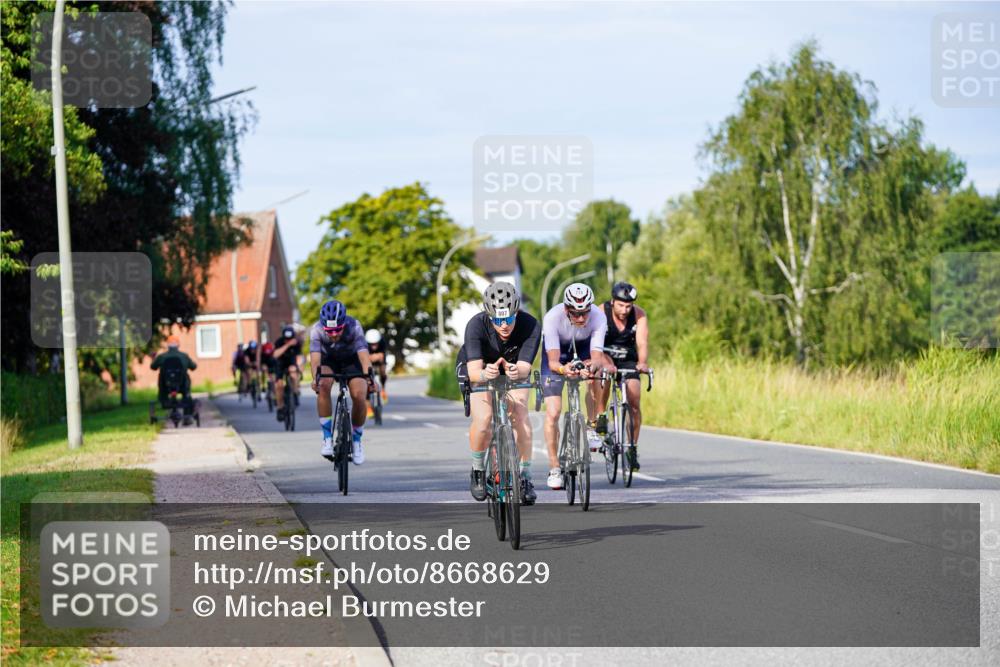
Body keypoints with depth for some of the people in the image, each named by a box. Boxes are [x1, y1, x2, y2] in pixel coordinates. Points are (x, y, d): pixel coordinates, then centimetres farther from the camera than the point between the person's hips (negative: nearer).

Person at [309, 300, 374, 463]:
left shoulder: (354, 327, -34)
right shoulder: (317, 330, -31)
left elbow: (363, 354, -44)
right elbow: (315, 356, -42)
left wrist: (368, 376, -61)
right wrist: (315, 378, -61)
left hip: (351, 360, 0)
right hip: (328, 360, 0)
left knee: (359, 396, -21)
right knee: (323, 386, -31)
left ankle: (356, 440, 4)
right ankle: (327, 438, -21)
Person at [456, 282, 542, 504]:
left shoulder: (531, 326, -32)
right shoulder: (476, 325, -36)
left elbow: (524, 367, -39)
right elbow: (474, 370, -43)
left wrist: (517, 371, -63)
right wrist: (485, 374, -66)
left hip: (513, 370, 1)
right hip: (478, 370, -1)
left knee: (520, 415, -22)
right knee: (483, 418, -24)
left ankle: (525, 476, -6)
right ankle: (477, 471, 2)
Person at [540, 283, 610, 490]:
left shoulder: (598, 316, -32)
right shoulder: (552, 318, -36)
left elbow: (597, 356, -37)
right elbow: (553, 361, -39)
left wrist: (593, 366, -60)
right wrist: (562, 369, -62)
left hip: (584, 348, 1)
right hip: (557, 350, -1)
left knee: (596, 377, -32)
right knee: (553, 413, -11)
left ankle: (591, 427, -10)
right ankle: (554, 468, 0)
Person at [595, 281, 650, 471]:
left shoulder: (639, 315, -18)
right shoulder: (601, 312, -24)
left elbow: (642, 342, -29)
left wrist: (642, 362, -49)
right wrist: (605, 363, -53)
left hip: (628, 360, 2)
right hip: (605, 356, -2)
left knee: (634, 402, -12)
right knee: (605, 371, -36)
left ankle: (632, 449, 1)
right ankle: (601, 416, -18)